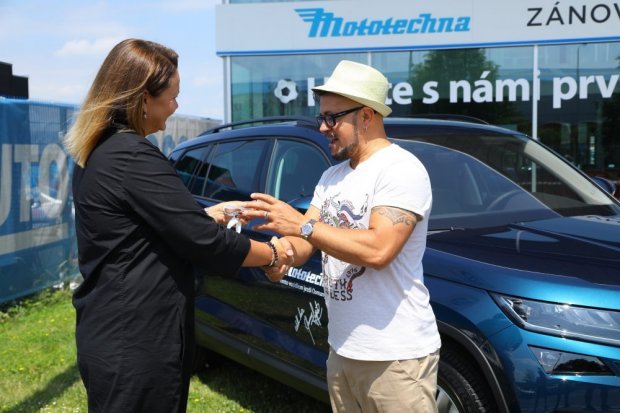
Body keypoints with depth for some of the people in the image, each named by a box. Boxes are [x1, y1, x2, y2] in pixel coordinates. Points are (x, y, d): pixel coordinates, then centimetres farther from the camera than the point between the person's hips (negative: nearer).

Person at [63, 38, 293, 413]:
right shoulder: (134, 158, -21)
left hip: (110, 336, 10)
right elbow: (205, 243, -19)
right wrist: (274, 253, -5)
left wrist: (211, 214, 17)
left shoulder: (97, 154, 9)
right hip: (136, 347, -10)